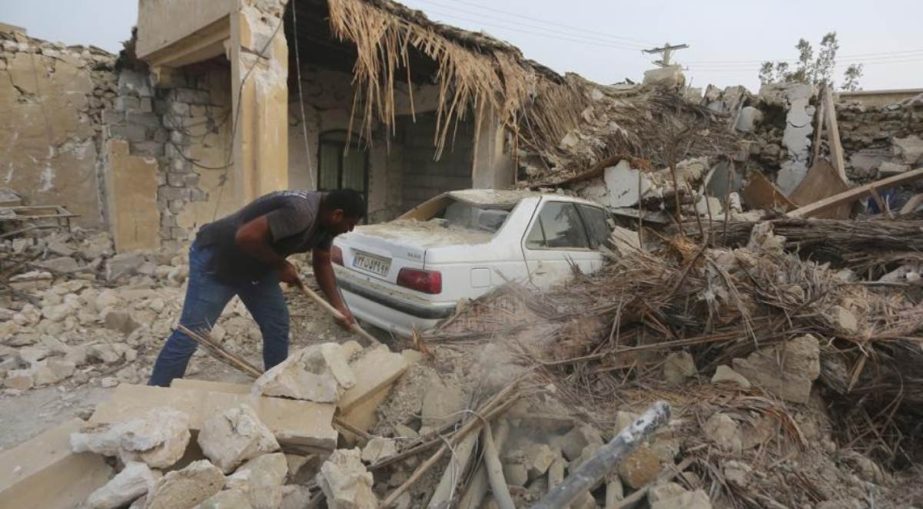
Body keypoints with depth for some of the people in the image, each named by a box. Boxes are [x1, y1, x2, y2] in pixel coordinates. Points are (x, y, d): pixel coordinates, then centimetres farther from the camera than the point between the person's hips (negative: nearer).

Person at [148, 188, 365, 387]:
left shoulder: (324, 219, -4)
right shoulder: (300, 212, -34)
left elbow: (322, 263, 6)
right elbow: (246, 237, -38)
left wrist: (339, 307, -3)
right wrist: (280, 265, -24)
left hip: (255, 266, 9)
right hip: (215, 259, -9)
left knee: (277, 327, 7)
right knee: (189, 335, -3)